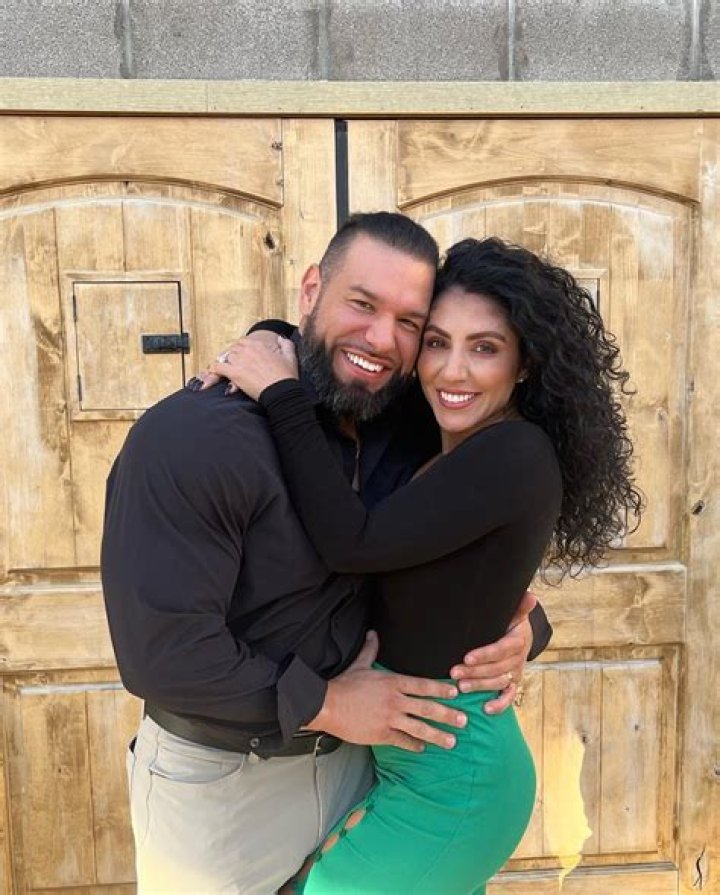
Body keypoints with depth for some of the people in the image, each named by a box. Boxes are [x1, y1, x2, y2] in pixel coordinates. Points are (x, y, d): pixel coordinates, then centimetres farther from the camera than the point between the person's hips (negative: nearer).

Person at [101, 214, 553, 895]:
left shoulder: (419, 439, -5)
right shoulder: (187, 439, -25)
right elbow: (160, 649, -27)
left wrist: (518, 630, -14)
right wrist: (325, 703, -21)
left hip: (357, 756, 5)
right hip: (216, 782, -4)